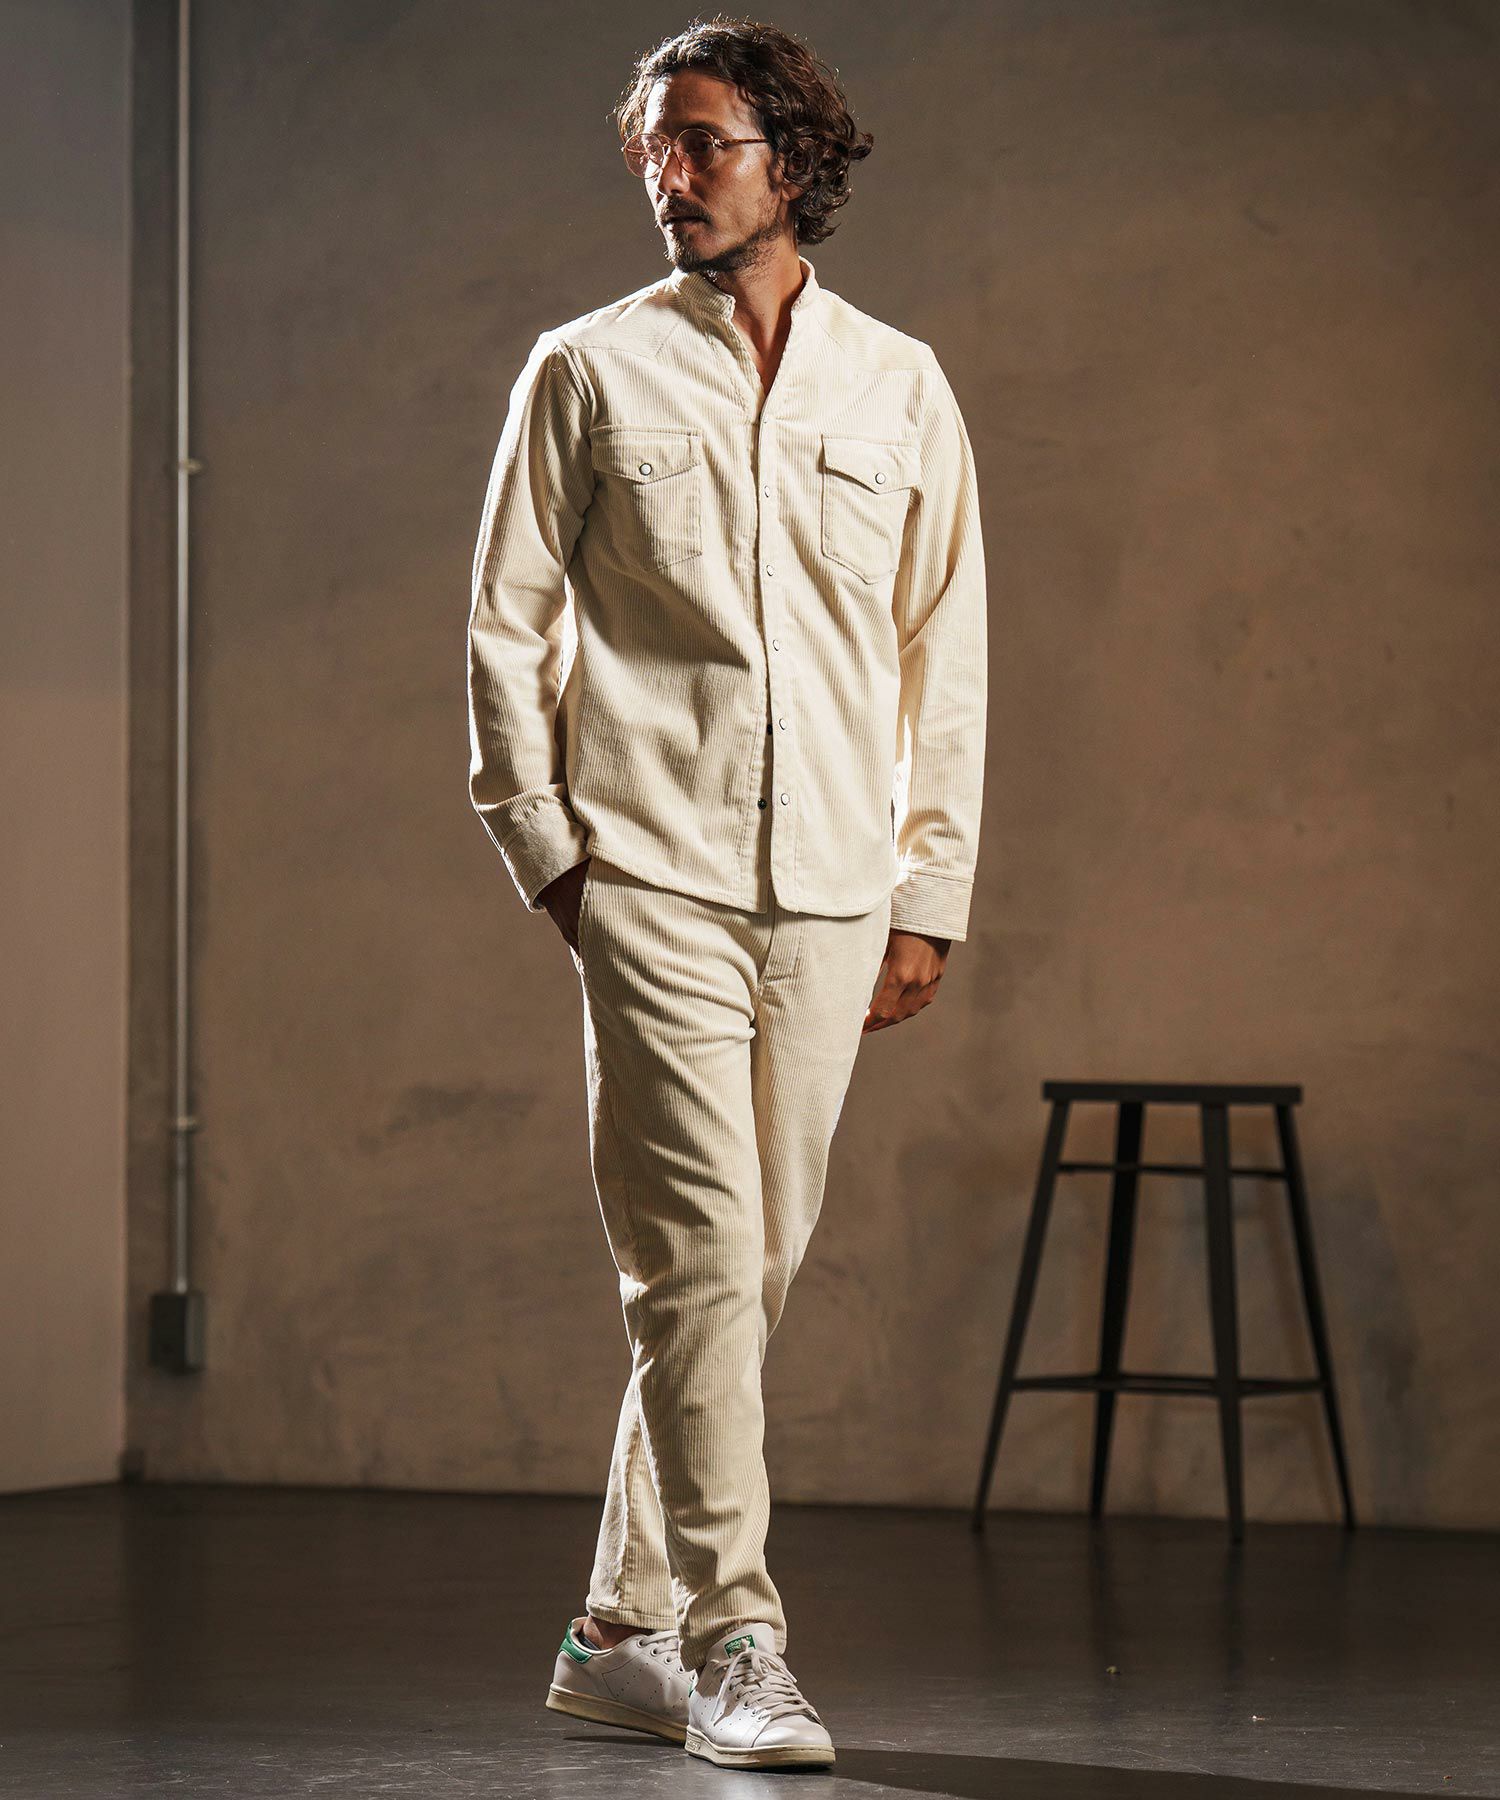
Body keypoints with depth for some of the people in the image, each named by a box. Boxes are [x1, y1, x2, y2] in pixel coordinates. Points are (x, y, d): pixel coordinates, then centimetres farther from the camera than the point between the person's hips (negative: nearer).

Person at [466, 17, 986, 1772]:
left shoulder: (898, 387, 11)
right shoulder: (586, 373, 6)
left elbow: (944, 654, 13)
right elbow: (505, 625, 8)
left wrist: (930, 890, 9)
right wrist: (548, 848, -1)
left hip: (831, 894, 3)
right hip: (651, 879, -3)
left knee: (755, 1262, 5)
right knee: (700, 1254, -12)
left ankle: (621, 1628, 16)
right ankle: (730, 1645, -11)